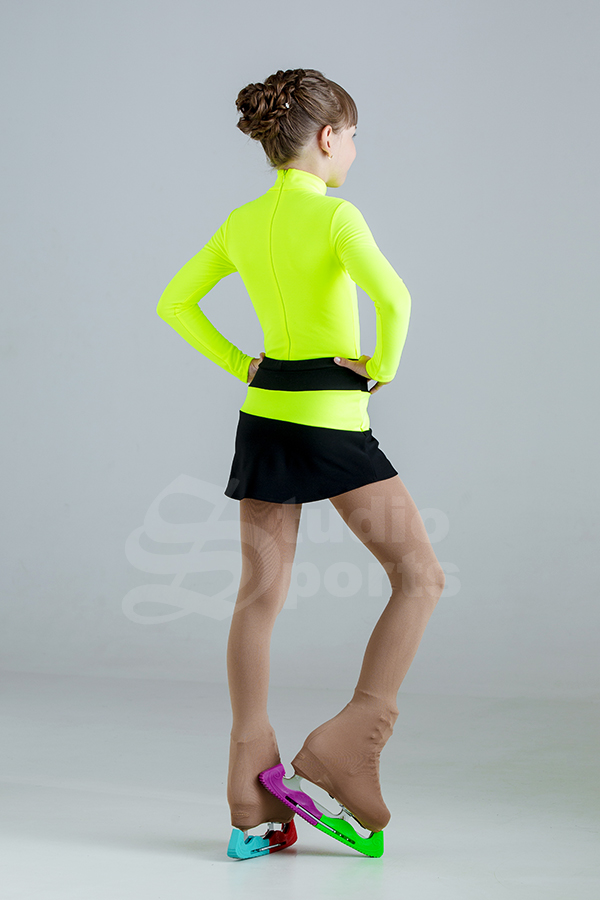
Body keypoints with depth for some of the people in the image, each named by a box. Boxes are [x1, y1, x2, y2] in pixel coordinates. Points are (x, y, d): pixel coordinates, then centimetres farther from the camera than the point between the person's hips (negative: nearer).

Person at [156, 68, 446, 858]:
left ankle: (254, 799, 11)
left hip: (264, 415, 7)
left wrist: (240, 365, 13)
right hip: (333, 420, -7)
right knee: (421, 577, 5)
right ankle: (346, 744, -1)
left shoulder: (241, 223, 9)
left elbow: (174, 303, 16)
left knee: (260, 596, 7)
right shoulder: (335, 215, -11)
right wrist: (384, 366, -11)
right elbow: (392, 296, -27)